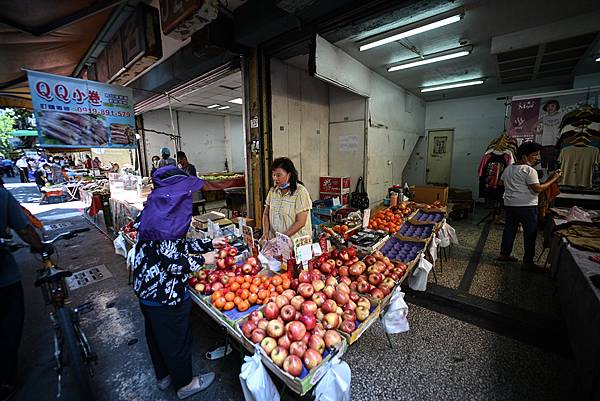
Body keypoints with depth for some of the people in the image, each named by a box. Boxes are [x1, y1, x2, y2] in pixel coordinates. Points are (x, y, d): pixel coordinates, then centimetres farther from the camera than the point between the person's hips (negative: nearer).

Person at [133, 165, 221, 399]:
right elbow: (174, 262, -28)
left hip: (147, 290, 9)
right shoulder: (165, 218, -27)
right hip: (165, 295, -9)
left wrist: (208, 244, 12)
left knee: (156, 335, 26)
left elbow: (176, 245, 11)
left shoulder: (157, 211, 3)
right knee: (176, 339, 13)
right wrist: (203, 260, -13)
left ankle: (163, 376, 50)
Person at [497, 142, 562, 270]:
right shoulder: (529, 170, -12)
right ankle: (528, 262, 7)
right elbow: (538, 189, -14)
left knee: (509, 229, 14)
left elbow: (503, 183, 20)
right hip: (526, 206, -7)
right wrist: (553, 179, -7)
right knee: (530, 233, 2)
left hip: (509, 204, 7)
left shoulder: (508, 168, 10)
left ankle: (504, 254, 22)